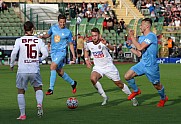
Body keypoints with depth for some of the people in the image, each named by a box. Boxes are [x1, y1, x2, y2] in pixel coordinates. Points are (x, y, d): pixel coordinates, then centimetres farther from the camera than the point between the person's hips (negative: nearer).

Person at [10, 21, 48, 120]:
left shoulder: (19, 40, -3)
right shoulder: (38, 41, 1)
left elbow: (14, 53, -11)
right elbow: (45, 53, -4)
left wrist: (11, 64, 4)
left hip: (22, 70, -1)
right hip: (35, 70, 1)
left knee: (21, 91, 11)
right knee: (38, 88, 20)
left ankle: (22, 114, 6)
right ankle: (39, 104, -9)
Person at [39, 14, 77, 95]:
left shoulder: (68, 32, -2)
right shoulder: (53, 28, 6)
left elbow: (71, 44, 6)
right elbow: (48, 35, 22)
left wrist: (73, 55, 1)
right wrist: (42, 36, 0)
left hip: (61, 51, -5)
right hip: (53, 52, 5)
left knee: (52, 67, -24)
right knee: (60, 72, 10)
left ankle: (51, 89, -25)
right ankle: (72, 83, 34)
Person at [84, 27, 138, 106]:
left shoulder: (102, 43, -22)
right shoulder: (89, 44, -9)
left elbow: (112, 49, -42)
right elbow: (86, 50, 17)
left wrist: (106, 44, -61)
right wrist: (86, 59, 3)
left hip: (109, 66, -3)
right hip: (98, 67, 3)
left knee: (119, 84, 6)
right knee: (93, 79, -28)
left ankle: (132, 98, 28)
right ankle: (104, 97, -12)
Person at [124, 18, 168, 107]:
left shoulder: (151, 36, -18)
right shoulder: (141, 38, 10)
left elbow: (140, 47, -26)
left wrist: (132, 37, -20)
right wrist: (129, 47, 4)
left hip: (151, 65, -7)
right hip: (142, 63, 7)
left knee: (157, 85, 7)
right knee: (127, 76, -6)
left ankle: (163, 98, 37)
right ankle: (136, 91, 19)